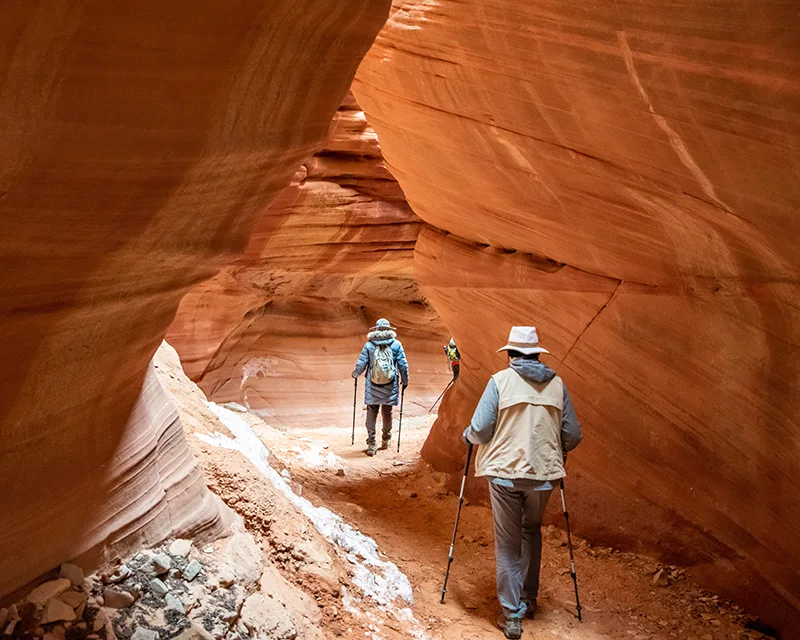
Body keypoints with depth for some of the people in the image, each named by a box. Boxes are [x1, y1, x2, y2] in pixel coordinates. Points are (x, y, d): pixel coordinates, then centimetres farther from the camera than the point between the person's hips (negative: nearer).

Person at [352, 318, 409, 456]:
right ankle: (386, 440, 33)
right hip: (390, 387, 1)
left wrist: (355, 374, 17)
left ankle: (371, 445, 0)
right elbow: (403, 365, -1)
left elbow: (361, 365, -4)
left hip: (372, 388, -1)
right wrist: (405, 381, 12)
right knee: (387, 414, 16)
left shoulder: (369, 345, -3)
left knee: (371, 414, 5)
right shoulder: (396, 344, -2)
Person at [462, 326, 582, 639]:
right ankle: (529, 598, 33)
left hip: (505, 472, -3)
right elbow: (573, 435, 5)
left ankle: (512, 615, 6)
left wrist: (468, 435, 12)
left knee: (508, 543, 7)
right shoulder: (557, 385, 3)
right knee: (531, 532, 26)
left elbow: (481, 430, -10)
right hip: (543, 473, 3)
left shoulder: (500, 381, -6)